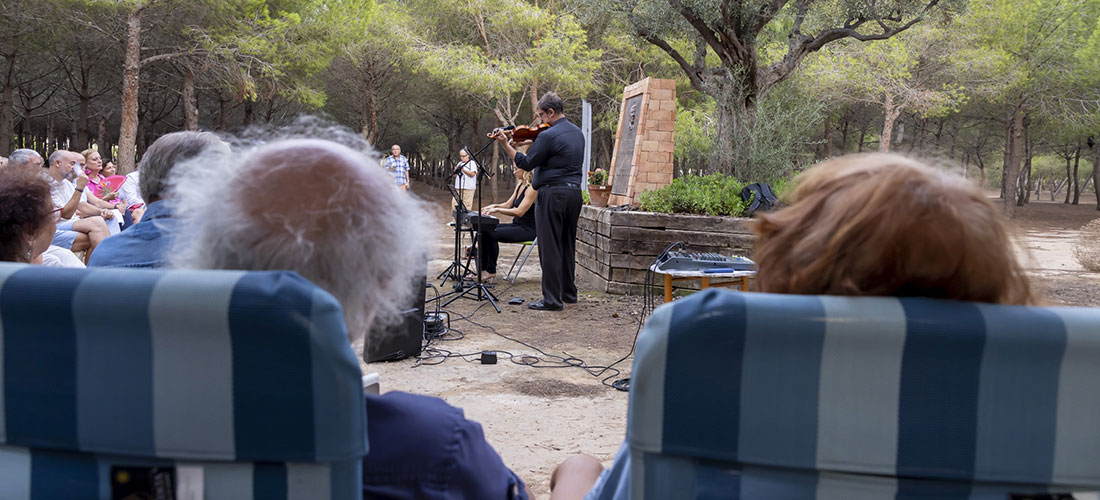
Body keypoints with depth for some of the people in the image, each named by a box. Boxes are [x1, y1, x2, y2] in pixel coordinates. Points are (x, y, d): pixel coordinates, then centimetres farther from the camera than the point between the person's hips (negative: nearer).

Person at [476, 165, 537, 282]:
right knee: (484, 230, -5)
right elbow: (508, 204, 21)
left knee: (492, 234, -24)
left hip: (527, 229, -10)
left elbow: (519, 212, -22)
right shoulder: (519, 186, 14)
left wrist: (497, 210, -20)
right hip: (516, 225, 10)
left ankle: (491, 272, -10)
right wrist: (494, 206, 2)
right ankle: (483, 269, -6)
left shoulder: (532, 188, -16)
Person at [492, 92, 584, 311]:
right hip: (574, 192, 9)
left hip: (553, 193, -9)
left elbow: (526, 163, -12)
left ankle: (552, 299, -3)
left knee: (549, 247, -4)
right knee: (567, 244, 16)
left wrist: (506, 144, -4)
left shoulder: (549, 135, -15)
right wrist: (532, 144, 14)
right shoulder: (577, 132, 13)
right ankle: (569, 293, 24)